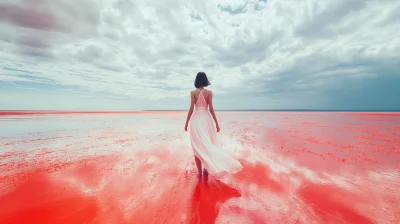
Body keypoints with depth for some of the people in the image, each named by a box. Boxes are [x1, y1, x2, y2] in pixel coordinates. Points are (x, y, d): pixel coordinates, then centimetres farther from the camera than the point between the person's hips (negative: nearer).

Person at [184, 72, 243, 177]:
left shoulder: (193, 92, -1)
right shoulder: (209, 92, 0)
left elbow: (191, 109, -6)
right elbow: (211, 109, -4)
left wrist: (186, 123, 2)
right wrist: (217, 123, 1)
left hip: (196, 119, -1)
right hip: (206, 119, 1)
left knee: (198, 146, 6)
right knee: (207, 145, 12)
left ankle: (200, 171, 10)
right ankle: (206, 169, 19)